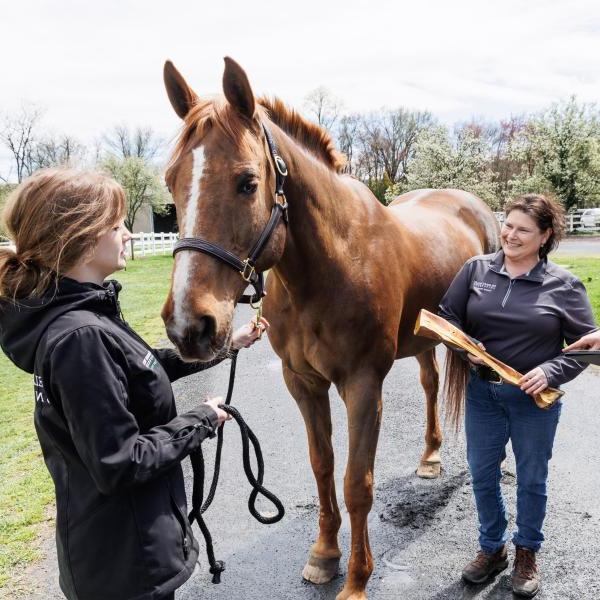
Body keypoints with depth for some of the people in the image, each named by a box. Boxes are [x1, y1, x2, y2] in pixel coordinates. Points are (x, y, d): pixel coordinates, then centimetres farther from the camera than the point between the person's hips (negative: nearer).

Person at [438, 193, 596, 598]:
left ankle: (527, 554, 40)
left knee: (531, 479, 15)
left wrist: (551, 371, -18)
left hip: (534, 398, -2)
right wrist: (465, 349, -16)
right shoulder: (476, 269, -4)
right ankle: (492, 549, 38)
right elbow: (448, 316, 1)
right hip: (482, 391, 2)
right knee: (482, 474, 14)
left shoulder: (563, 285, -9)